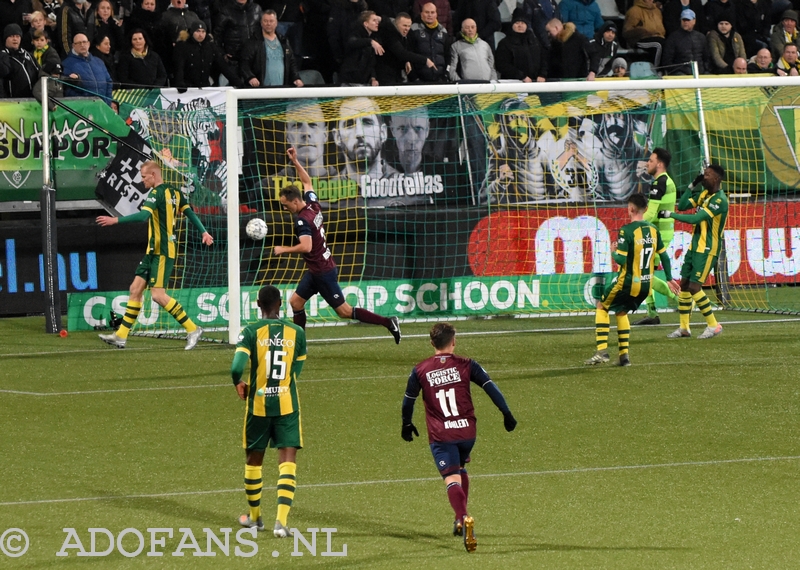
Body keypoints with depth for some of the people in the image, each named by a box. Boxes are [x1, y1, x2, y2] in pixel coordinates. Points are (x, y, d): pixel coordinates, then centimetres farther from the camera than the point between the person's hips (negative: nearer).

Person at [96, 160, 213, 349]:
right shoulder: (174, 193, 13)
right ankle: (121, 336, 7)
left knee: (158, 295, -12)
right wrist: (204, 232, 14)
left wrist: (116, 220, -31)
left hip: (162, 252, -10)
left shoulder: (157, 193, -16)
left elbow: (144, 215, -30)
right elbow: (189, 212, 14)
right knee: (136, 288, 7)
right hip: (154, 251, 10)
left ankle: (193, 329, -5)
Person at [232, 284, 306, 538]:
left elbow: (236, 368, -19)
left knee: (253, 459, 18)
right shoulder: (297, 333, -2)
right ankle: (281, 521, -17)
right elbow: (296, 372, 6)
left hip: (258, 405, 0)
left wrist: (239, 384, 2)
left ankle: (255, 517, 33)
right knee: (287, 460, -2)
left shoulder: (251, 332, -9)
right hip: (287, 405, 0)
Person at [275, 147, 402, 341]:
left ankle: (388, 323, -1)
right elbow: (307, 182, 21)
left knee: (344, 311, -4)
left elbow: (306, 246, -36)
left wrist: (283, 249, -24)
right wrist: (295, 162, 21)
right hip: (315, 271, 10)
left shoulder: (302, 220, -23)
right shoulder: (312, 205, 3)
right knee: (296, 301, 10)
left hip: (323, 272, -10)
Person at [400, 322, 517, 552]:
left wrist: (407, 425, 28)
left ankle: (464, 518, -34)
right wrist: (507, 414, 4)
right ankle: (461, 519, 29)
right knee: (460, 469, 28)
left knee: (452, 480, -9)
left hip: (440, 436, -2)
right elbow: (490, 387, -2)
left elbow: (408, 401, 12)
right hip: (467, 431, 2)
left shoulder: (420, 371, 2)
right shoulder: (466, 365, 1)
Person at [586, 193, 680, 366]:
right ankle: (624, 355, 18)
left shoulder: (627, 230, -17)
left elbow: (621, 259, -21)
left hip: (628, 283, -6)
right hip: (646, 285, 6)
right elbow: (664, 256, 9)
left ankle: (602, 350, 2)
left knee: (602, 307, 14)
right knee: (621, 312, 25)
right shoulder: (653, 230, 3)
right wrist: (670, 279, 19)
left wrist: (613, 253, 2)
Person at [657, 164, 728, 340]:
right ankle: (684, 328, 14)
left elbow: (695, 219, -24)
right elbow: (682, 205, 9)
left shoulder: (719, 200, -18)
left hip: (707, 250, -9)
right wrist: (692, 186, 0)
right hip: (695, 246, 9)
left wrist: (670, 215, -19)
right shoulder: (704, 193, 10)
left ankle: (713, 325, -2)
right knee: (684, 284, 7)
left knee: (694, 287, -13)